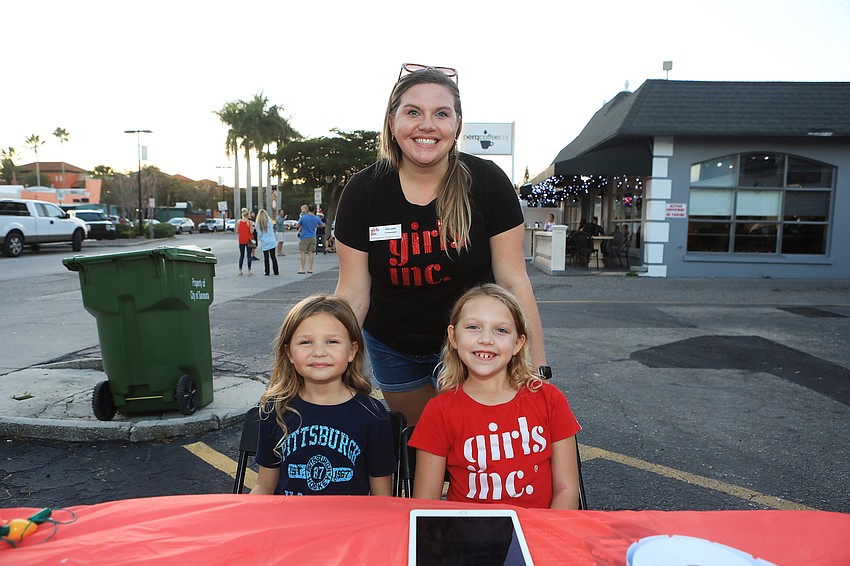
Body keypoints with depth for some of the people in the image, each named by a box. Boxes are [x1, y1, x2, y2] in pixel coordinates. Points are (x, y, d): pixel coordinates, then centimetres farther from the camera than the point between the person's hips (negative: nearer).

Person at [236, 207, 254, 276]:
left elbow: (237, 232, 0)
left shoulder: (238, 221, -2)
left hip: (241, 240, 3)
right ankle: (249, 271, 1)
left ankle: (240, 270, 14)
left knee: (241, 255, 13)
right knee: (249, 255, 3)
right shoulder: (250, 222, -10)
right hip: (248, 240, -3)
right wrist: (253, 228, 5)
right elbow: (251, 232, -14)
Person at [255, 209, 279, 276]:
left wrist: (259, 240, 13)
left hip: (264, 243, -1)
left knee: (266, 257, 6)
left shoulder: (258, 223, -6)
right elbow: (272, 230, 4)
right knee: (273, 257, 7)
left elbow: (259, 234, -2)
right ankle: (276, 272, 8)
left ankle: (267, 272, 7)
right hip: (271, 241, 1)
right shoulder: (269, 221, -4)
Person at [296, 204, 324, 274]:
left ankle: (302, 269, -1)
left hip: (304, 237, -4)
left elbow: (298, 226, -1)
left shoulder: (303, 217, -12)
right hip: (312, 237, 4)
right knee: (310, 253, 9)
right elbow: (322, 225, 17)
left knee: (303, 253, 0)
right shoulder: (317, 218, -1)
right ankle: (310, 269, 11)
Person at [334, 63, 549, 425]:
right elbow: (352, 293, -11)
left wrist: (538, 368, -16)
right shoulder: (363, 191, -13)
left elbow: (514, 282, -14)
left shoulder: (487, 182, -16)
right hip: (392, 350, 2)